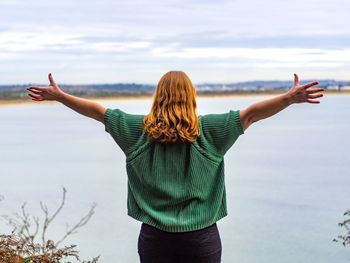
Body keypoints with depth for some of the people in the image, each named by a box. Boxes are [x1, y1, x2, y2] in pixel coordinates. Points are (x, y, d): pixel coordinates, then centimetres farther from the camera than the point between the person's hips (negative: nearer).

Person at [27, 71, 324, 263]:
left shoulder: (141, 130, -2)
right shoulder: (207, 130, -6)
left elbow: (97, 110, 4)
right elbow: (252, 113, -10)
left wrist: (58, 95, 14)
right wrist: (291, 98, -7)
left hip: (155, 237, 1)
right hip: (202, 237, -1)